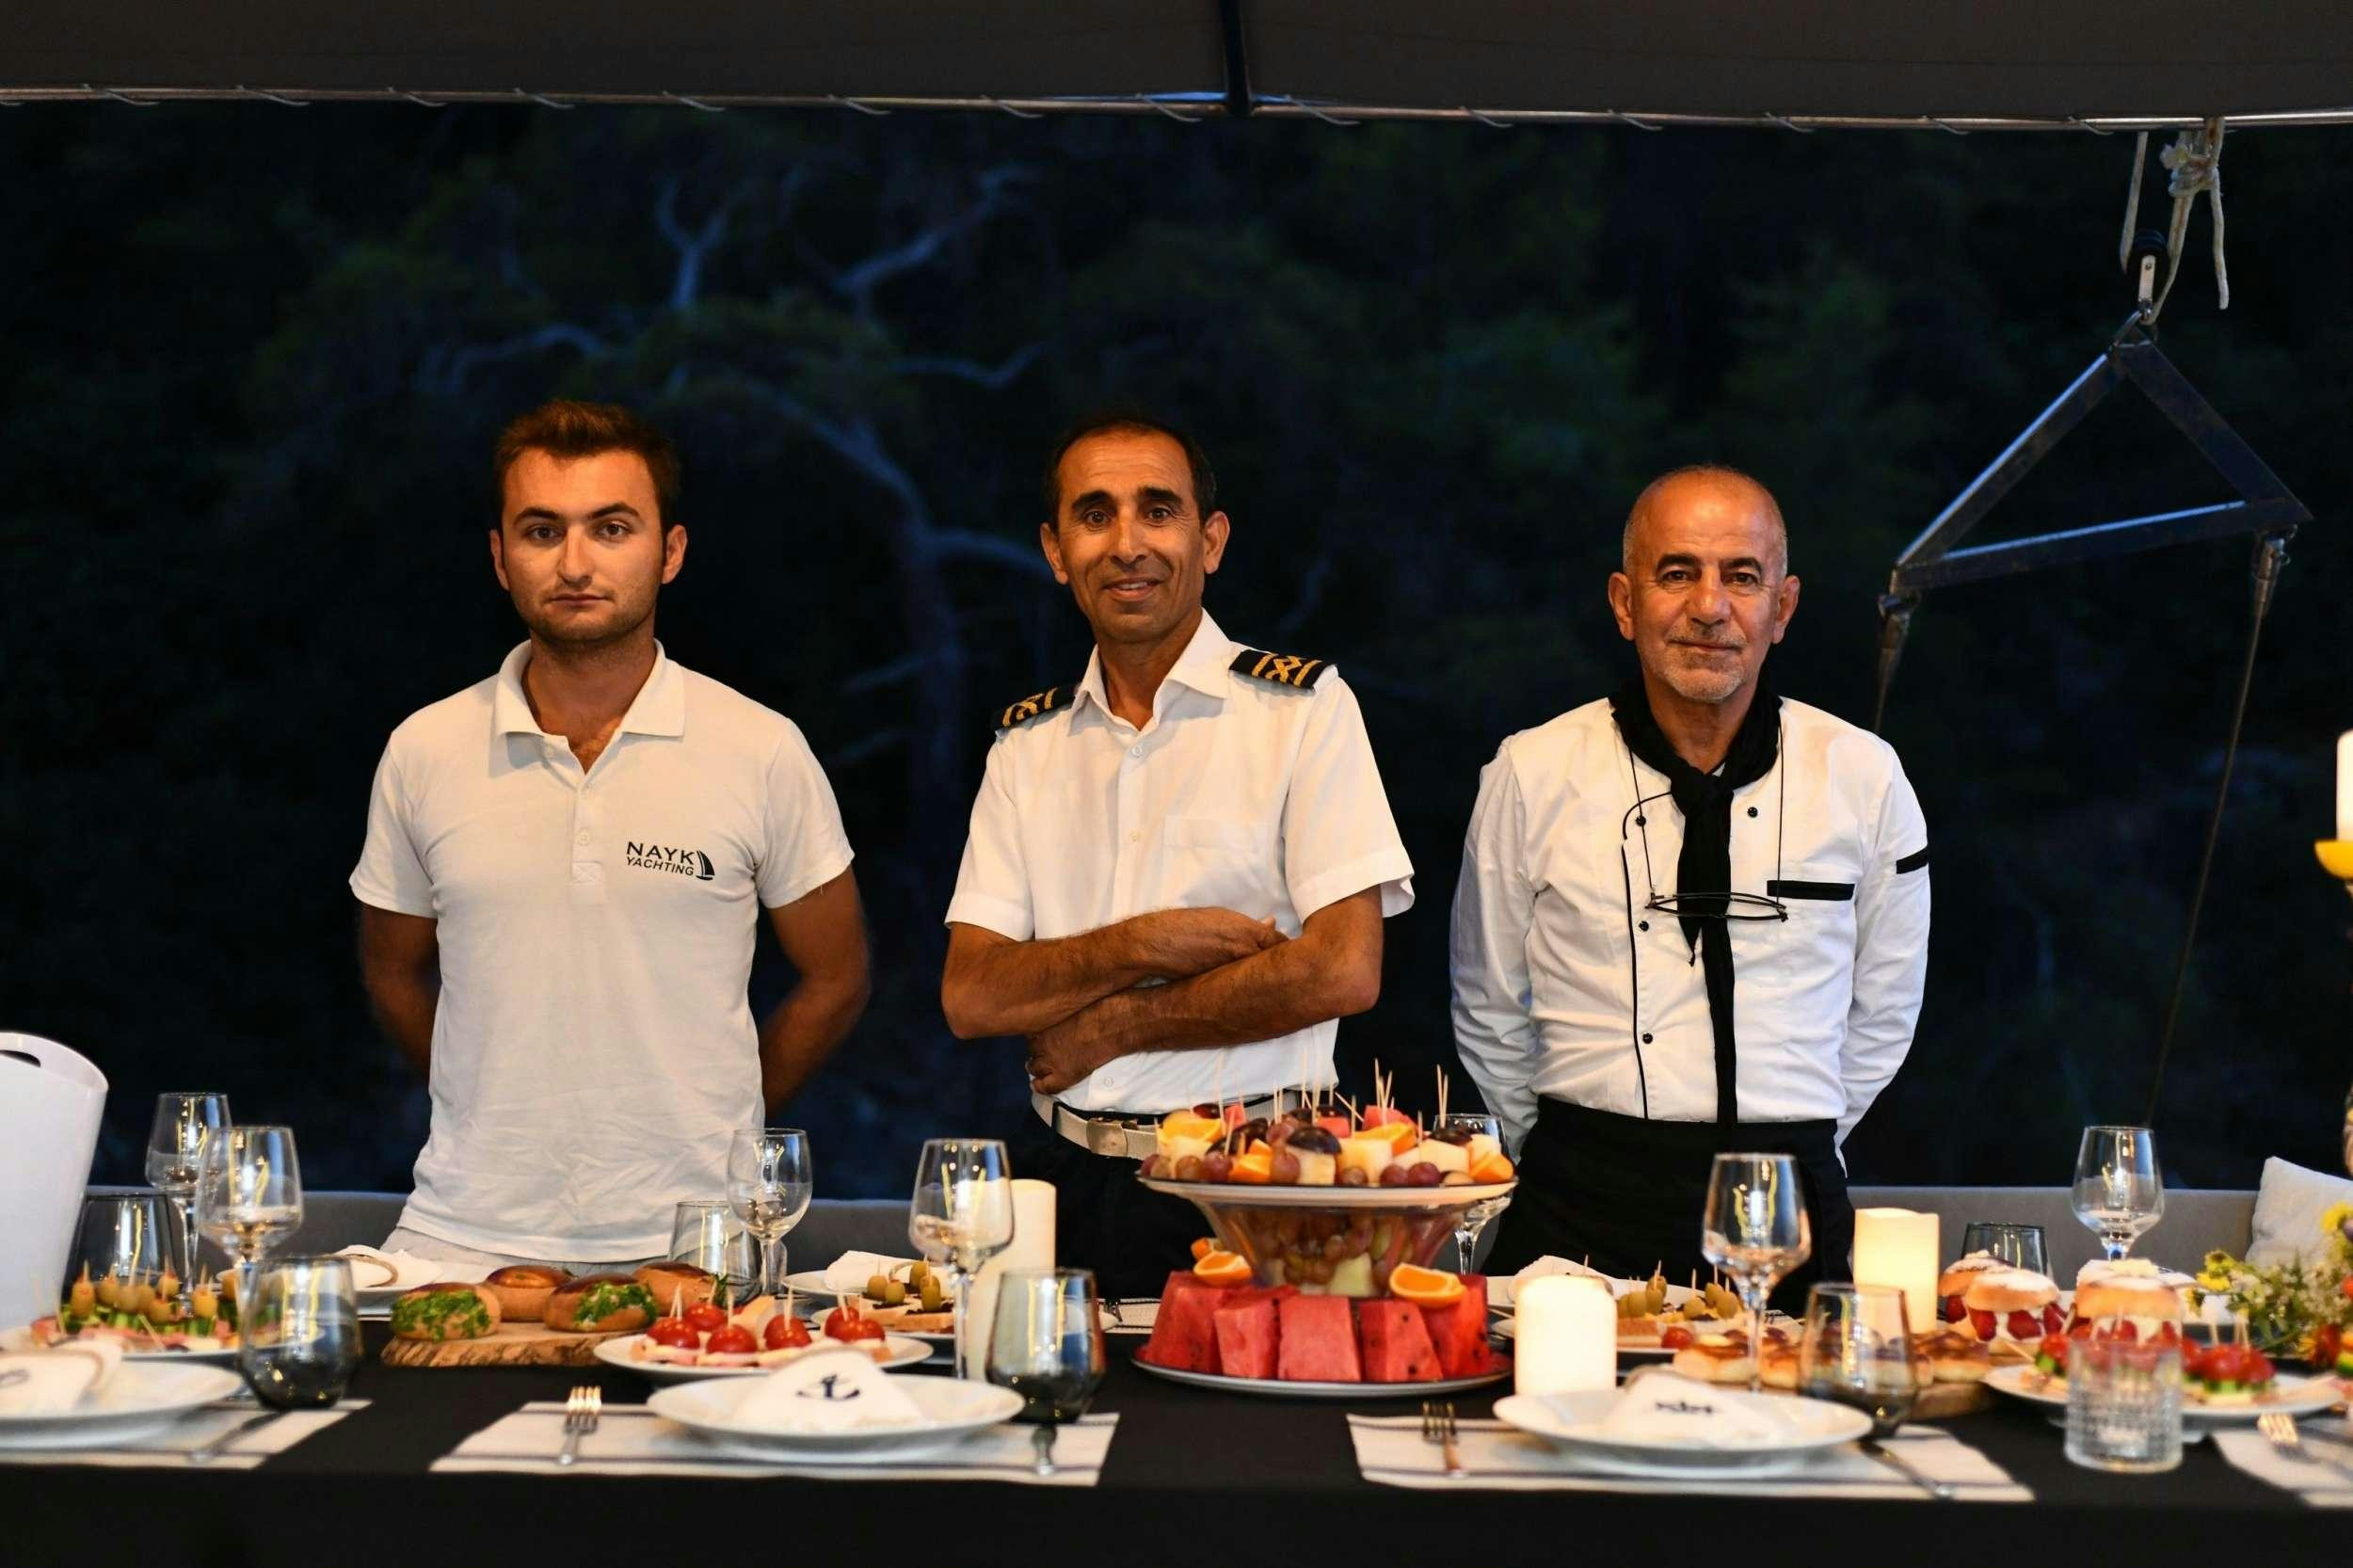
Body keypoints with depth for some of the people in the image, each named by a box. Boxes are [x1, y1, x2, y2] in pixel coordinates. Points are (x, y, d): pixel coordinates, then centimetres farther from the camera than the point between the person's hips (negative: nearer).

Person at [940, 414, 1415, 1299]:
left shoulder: (1303, 709, -1)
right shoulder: (1026, 743, 11)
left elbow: (1344, 971, -11)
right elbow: (971, 998, 3)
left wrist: (1112, 1026, -6)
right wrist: (1148, 944, -12)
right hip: (1067, 1183, 3)